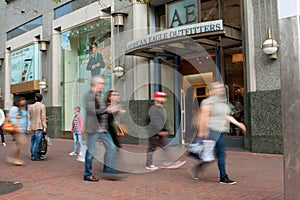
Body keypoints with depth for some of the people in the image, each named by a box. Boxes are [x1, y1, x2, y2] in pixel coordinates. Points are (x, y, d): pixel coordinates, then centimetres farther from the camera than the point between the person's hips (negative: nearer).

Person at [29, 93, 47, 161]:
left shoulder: (31, 106, 10)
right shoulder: (42, 106, -6)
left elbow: (30, 117, 13)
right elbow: (43, 117, -11)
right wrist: (44, 126, -9)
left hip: (32, 127, 6)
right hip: (39, 126, -6)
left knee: (33, 142, 11)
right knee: (37, 142, -4)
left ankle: (33, 155, 21)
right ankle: (34, 156, -2)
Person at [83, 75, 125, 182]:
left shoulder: (98, 95, 17)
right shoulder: (90, 95, -12)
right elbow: (91, 111, -23)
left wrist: (110, 109, 13)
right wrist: (107, 110, -22)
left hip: (102, 129, 9)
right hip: (93, 129, -9)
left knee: (111, 147, 5)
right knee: (91, 151, 2)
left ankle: (109, 171, 12)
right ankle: (87, 175, 15)